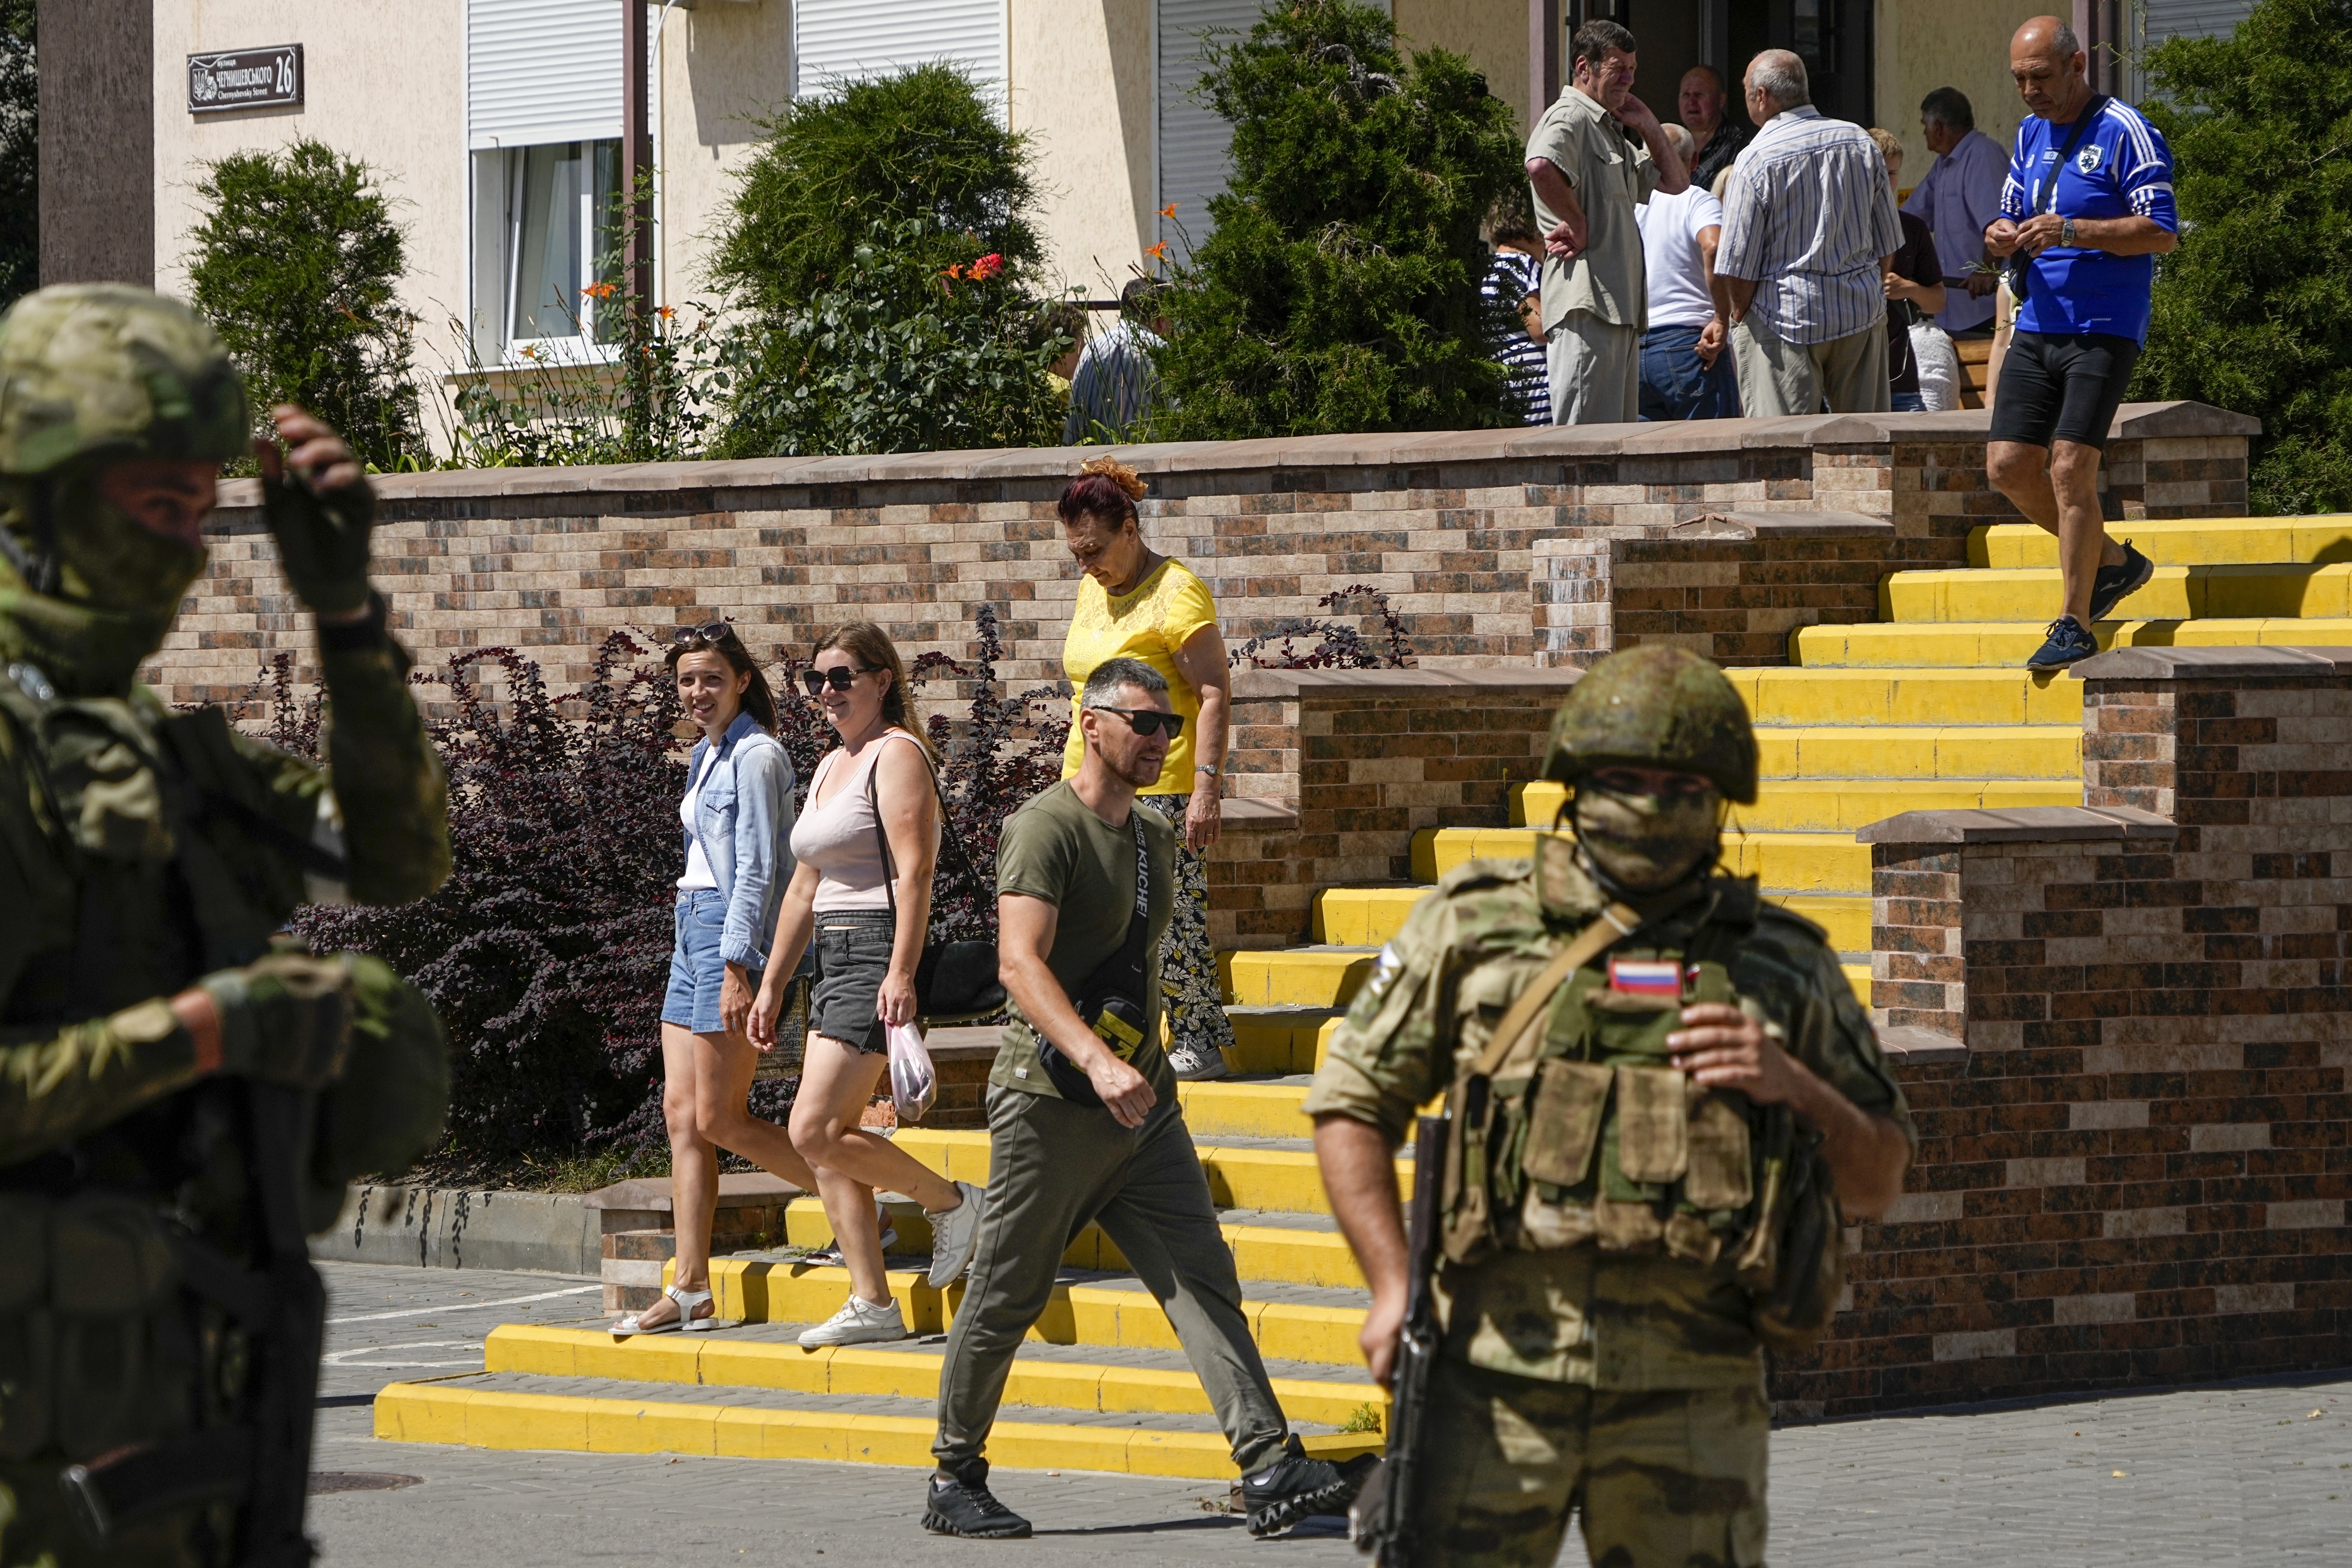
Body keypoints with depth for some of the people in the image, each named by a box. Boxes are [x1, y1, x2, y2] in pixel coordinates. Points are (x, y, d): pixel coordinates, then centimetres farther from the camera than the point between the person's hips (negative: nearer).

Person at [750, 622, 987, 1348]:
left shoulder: (897, 755, -8)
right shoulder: (831, 767, 20)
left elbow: (914, 872, -18)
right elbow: (805, 887, 23)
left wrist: (901, 974, -26)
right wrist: (772, 983, 20)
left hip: (881, 954, -10)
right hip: (837, 960, 10)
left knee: (815, 1132, -15)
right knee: (825, 1143, 4)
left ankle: (950, 1202, 1)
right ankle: (873, 1305, 6)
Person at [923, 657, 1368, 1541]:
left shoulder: (1154, 840, 15)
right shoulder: (1048, 830, -11)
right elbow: (1020, 962, -24)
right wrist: (1096, 1060, -37)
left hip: (1143, 1104, 7)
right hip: (1052, 1103, -7)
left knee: (1204, 1282, -5)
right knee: (1006, 1298, 2)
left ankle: (1272, 1472, -13)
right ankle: (954, 1482, 15)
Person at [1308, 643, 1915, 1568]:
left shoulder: (1784, 969, 11)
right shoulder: (1474, 927, 6)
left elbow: (1877, 1182, 15)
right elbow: (1353, 1101, 10)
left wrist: (1797, 1089, -5)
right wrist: (1393, 1285, -1)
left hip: (1690, 1397, 1)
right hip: (1498, 1381, -1)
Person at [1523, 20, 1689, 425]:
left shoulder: (1609, 132, 26)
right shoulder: (1570, 118, -6)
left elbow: (1673, 181, 31)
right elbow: (1541, 166, -28)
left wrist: (1649, 126, 18)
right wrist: (1578, 225, -19)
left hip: (1621, 305, 10)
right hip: (1586, 301, -10)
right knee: (1587, 439, -14)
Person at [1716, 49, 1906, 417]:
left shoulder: (1757, 160, -11)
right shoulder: (1860, 143, 6)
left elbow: (1739, 264, -9)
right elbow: (1887, 245, 12)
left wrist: (1738, 315, 7)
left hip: (1785, 318, -5)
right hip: (1862, 315, 5)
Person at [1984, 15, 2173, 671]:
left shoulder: (2125, 132, -9)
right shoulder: (2030, 133, 14)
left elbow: (2161, 232, -15)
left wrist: (2069, 231, -24)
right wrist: (2002, 236, -2)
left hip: (2104, 330, -8)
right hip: (2037, 325, 8)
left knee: (2070, 468, -14)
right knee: (2008, 466, 2)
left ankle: (2075, 624, -6)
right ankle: (2112, 562, 22)